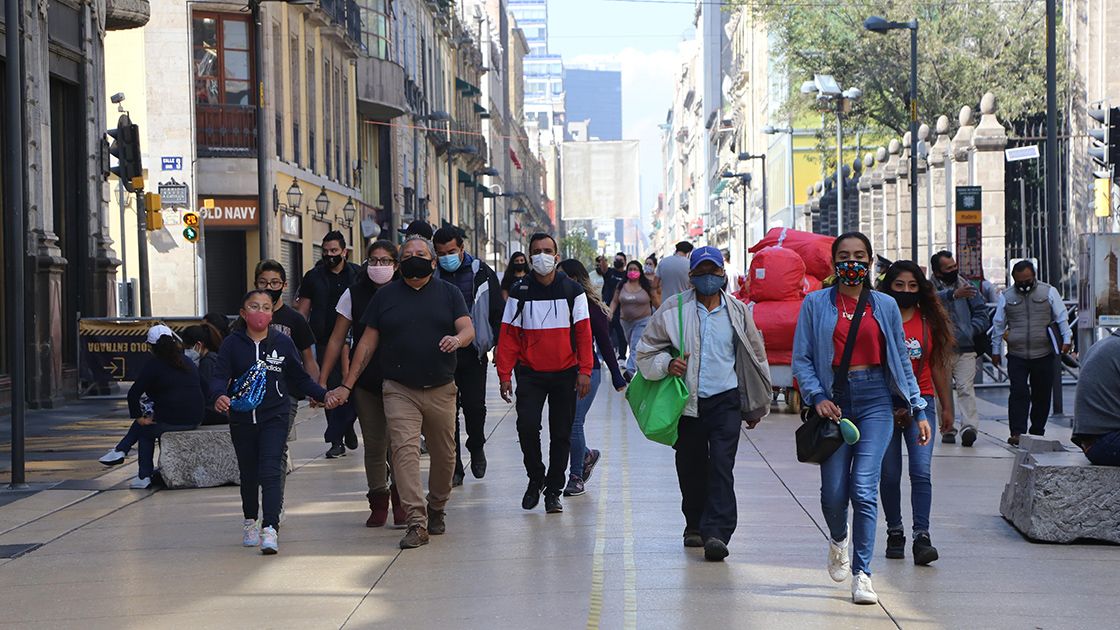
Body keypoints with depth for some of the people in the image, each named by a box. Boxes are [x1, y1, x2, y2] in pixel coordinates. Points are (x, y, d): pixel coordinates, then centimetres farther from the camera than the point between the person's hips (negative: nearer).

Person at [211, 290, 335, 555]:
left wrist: (323, 395, 1)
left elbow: (300, 378, 12)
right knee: (248, 474, 14)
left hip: (275, 417, -1)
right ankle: (250, 521, 36)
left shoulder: (283, 343, 3)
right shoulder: (232, 344, 0)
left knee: (270, 472, -14)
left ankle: (270, 529, -20)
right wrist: (219, 395, -29)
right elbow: (220, 376, -9)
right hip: (242, 419, 1)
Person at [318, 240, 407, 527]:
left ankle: (400, 500, 2)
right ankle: (378, 502, 16)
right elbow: (337, 339, 7)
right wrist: (322, 380, 4)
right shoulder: (354, 294, 3)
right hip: (365, 382, 2)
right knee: (373, 445, 5)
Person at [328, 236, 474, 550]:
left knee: (444, 455, 8)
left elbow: (468, 329, -2)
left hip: (441, 390, 1)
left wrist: (457, 338, -27)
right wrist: (347, 385, 6)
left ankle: (437, 510, 31)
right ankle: (417, 523, -19)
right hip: (399, 391, -1)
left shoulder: (448, 293, 9)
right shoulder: (385, 296, 9)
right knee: (405, 450, -16)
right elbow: (368, 342, 10)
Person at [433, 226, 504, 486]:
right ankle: (454, 468, 9)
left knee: (474, 406, -6)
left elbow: (497, 312, 4)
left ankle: (476, 447, 23)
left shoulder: (481, 273, 1)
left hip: (473, 353, -1)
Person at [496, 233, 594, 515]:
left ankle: (553, 491, 16)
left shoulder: (572, 291, 2)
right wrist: (505, 374, -6)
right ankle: (535, 478, 10)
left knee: (561, 433, 4)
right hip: (530, 374, 0)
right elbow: (509, 335, 2)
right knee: (527, 426, -14)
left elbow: (583, 333, 1)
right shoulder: (520, 293, 3)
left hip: (565, 374, 0)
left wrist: (585, 371, -8)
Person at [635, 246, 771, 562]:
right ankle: (695, 525, 30)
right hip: (687, 402, 1)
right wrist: (667, 363, -13)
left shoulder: (737, 311, 6)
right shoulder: (673, 310, 1)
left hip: (725, 401, -1)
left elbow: (755, 356, 18)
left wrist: (755, 406, 21)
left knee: (721, 466, -14)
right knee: (691, 468, 10)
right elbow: (646, 350, 9)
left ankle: (717, 533, -18)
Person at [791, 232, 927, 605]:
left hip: (875, 399, 0)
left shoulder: (885, 306, 8)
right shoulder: (816, 304, 4)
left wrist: (918, 409, 10)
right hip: (834, 399, 0)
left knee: (864, 488, -12)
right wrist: (817, 396, -13)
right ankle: (838, 540, 34)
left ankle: (862, 573, -5)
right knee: (833, 492, -1)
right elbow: (802, 359, 2)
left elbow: (901, 361, 13)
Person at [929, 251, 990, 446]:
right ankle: (947, 429, 15)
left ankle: (969, 427, -24)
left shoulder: (967, 285, 11)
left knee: (966, 388, -14)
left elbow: (981, 312, 13)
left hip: (965, 349, 1)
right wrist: (954, 294, -40)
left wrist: (970, 332, -3)